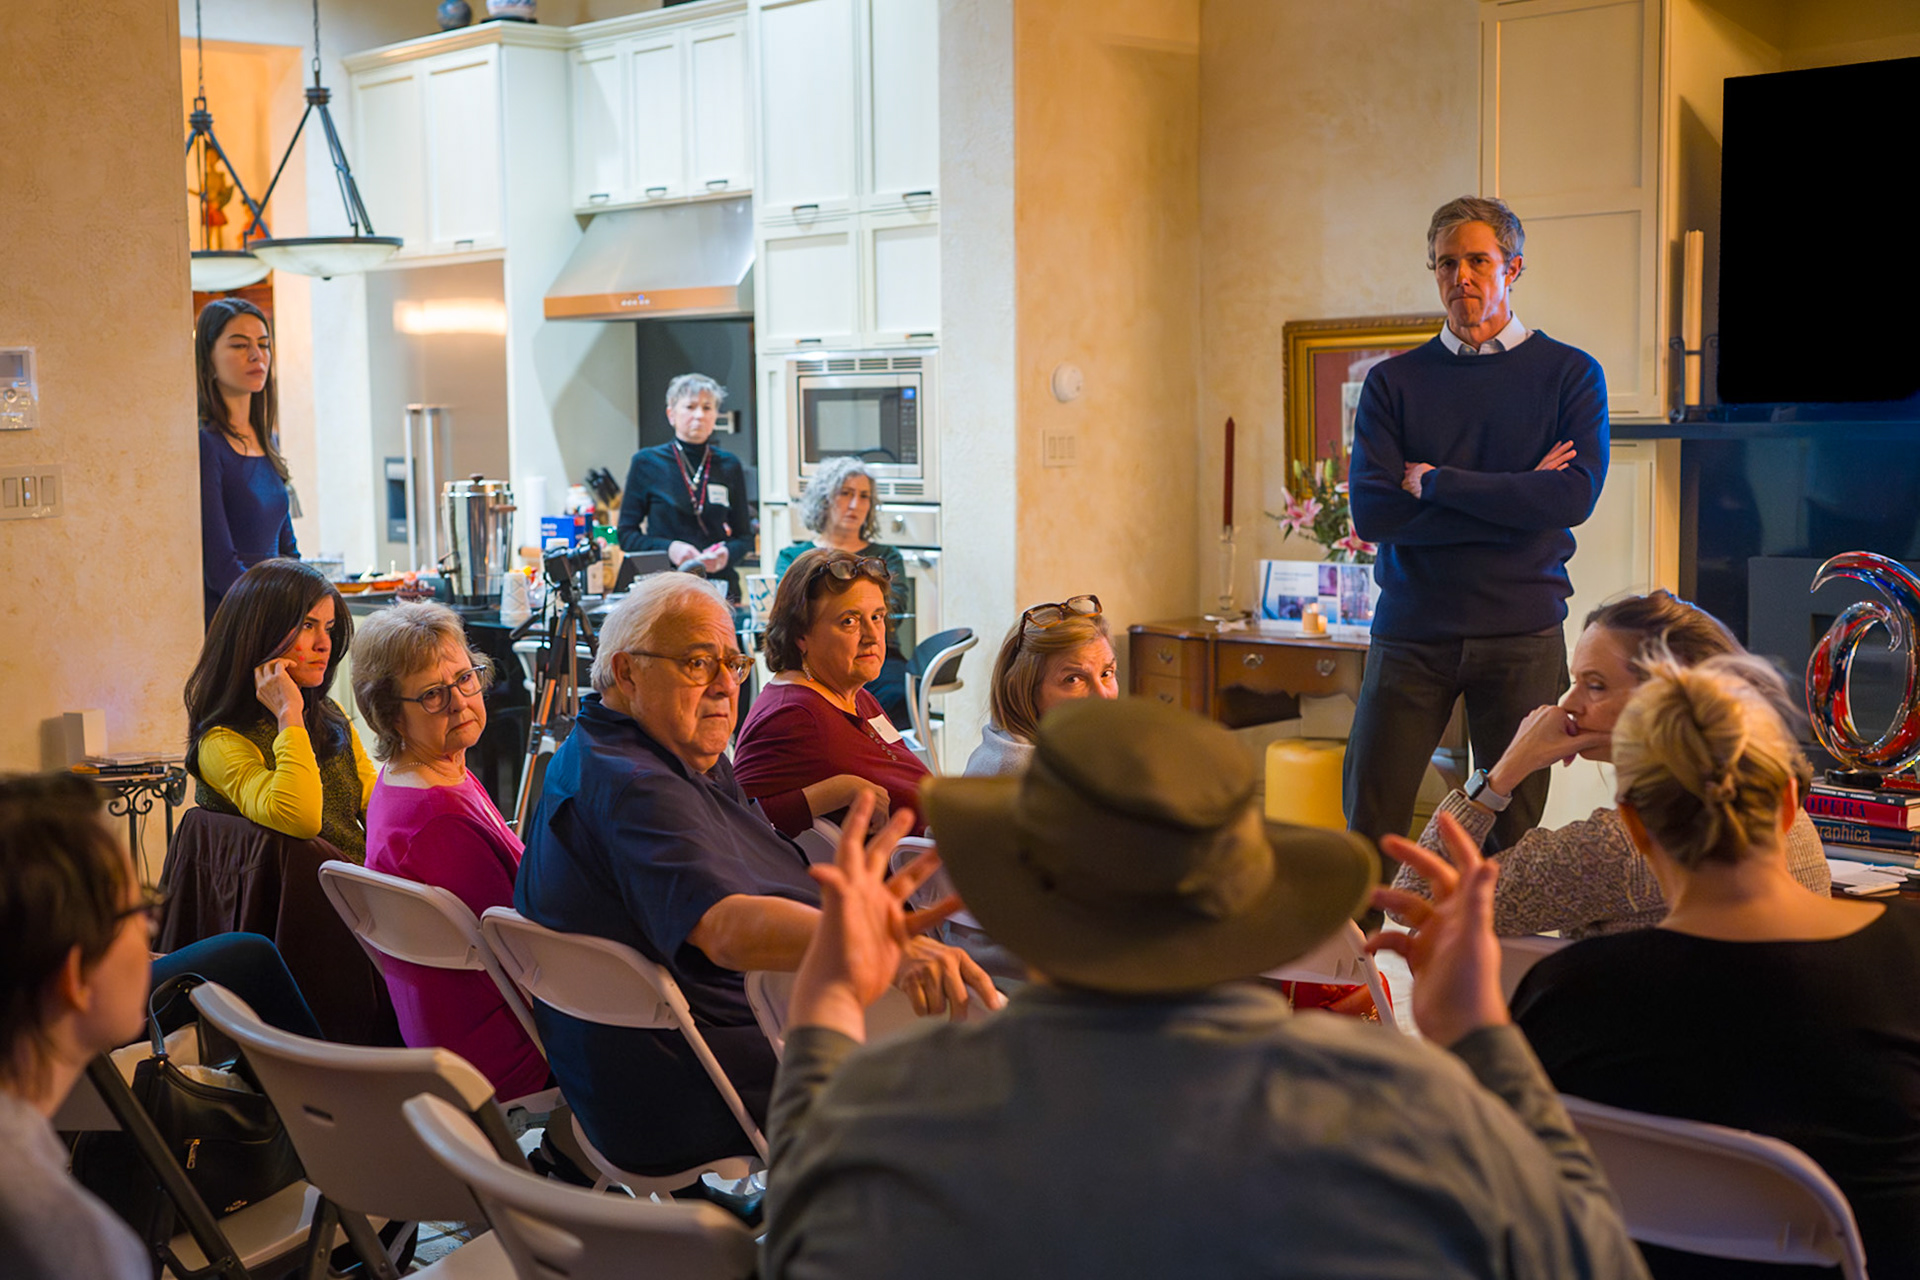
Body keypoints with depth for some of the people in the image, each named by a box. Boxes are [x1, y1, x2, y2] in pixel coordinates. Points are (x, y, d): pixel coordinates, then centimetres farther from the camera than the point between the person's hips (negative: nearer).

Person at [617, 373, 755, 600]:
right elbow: (626, 535, 5)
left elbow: (744, 537, 14)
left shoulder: (729, 466, 11)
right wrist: (668, 548, -12)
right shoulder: (647, 463, 4)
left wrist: (727, 553, -8)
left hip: (720, 584, 2)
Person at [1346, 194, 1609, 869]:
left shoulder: (1569, 374, 5)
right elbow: (1372, 510, -6)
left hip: (1523, 633, -1)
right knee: (1369, 824, 0)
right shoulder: (1393, 381, 7)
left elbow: (1574, 496, -11)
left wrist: (1435, 483, -8)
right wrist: (1515, 497, -9)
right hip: (1411, 632, 1)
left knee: (1515, 831, 5)